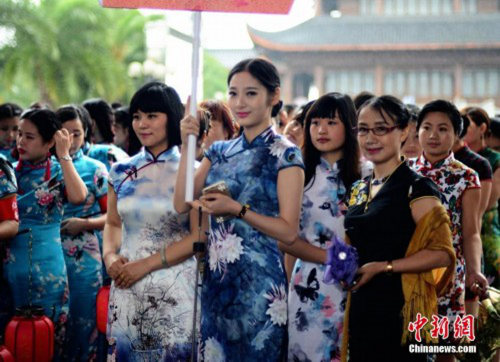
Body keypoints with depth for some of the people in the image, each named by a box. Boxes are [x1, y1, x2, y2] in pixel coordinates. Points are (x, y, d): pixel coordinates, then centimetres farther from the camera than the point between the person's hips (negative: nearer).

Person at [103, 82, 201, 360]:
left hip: (175, 288, -4)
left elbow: (198, 236, -10)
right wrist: (110, 255, -3)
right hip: (127, 288, 4)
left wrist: (147, 264, -14)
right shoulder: (122, 171, 8)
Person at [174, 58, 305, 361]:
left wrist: (237, 209, -21)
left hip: (258, 281, -6)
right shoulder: (221, 151, 11)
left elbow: (289, 231, -11)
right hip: (216, 279, 6)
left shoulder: (284, 154, -6)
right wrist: (187, 146, -6)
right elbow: (182, 203, 0)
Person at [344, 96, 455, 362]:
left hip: (398, 311, -7)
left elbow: (442, 253, -16)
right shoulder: (358, 189, 13)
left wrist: (383, 267, -19)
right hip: (360, 310, 7)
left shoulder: (416, 188, -9)